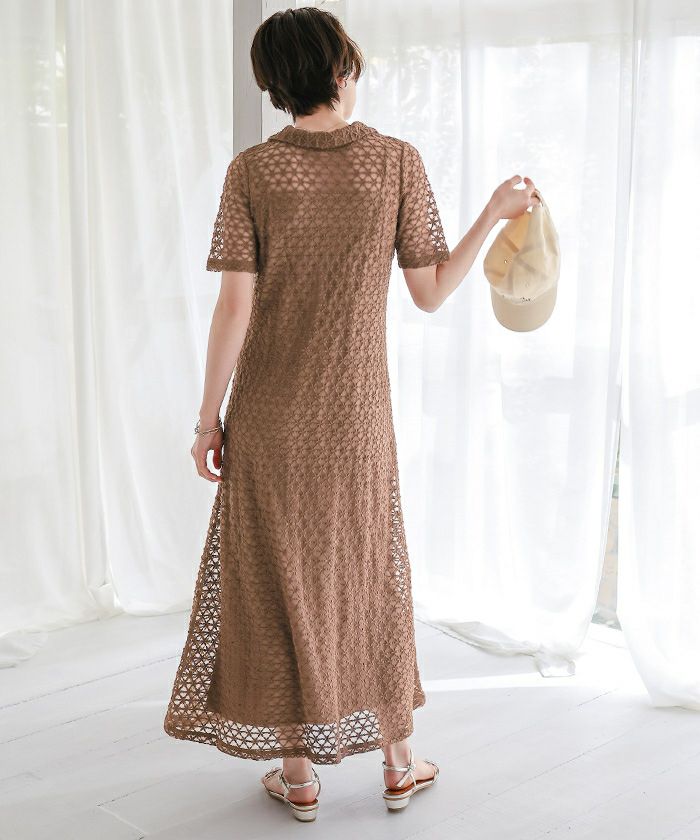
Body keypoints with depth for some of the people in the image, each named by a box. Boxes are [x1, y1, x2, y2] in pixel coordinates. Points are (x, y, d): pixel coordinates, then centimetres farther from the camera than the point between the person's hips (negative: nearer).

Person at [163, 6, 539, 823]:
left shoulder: (252, 171, -8)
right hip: (357, 416, 1)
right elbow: (431, 293, -3)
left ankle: (298, 772, 21)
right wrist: (495, 212, 9)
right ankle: (399, 761, 28)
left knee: (280, 576, 11)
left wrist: (208, 415, -4)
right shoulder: (397, 161, -6)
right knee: (372, 574, 16)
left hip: (269, 417, -1)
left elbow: (236, 307, -12)